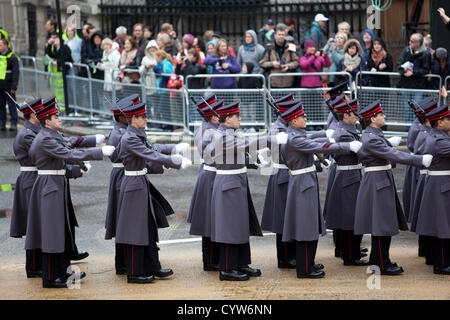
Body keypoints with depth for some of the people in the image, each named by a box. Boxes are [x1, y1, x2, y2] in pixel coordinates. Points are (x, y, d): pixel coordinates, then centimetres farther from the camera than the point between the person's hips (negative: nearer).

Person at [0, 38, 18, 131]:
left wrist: (14, 87, -15)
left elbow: (15, 73, -9)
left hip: (8, 87, -6)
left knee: (11, 105, -1)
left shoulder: (12, 57, -6)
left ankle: (13, 123, 2)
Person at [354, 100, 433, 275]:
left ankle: (377, 261, 24)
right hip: (378, 182, -11)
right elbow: (394, 155, -27)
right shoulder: (371, 139, -21)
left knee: (386, 223, 15)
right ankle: (382, 265, 3)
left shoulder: (373, 134, 11)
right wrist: (421, 160, -26)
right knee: (381, 224, -4)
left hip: (383, 182, 11)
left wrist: (390, 142, 54)